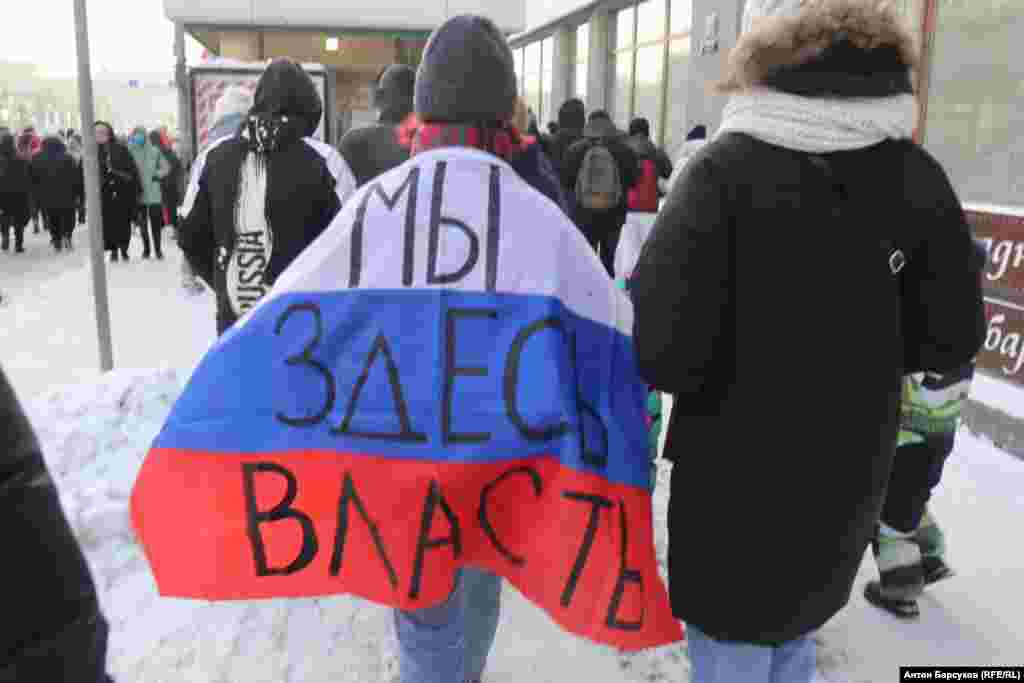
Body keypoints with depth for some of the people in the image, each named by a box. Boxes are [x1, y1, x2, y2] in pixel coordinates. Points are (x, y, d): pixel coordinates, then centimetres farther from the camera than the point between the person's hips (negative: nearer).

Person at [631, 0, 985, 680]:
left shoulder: (728, 168, -19)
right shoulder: (917, 175, -3)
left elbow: (663, 346, -24)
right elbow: (952, 336, 3)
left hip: (739, 480, -5)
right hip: (852, 475, 5)